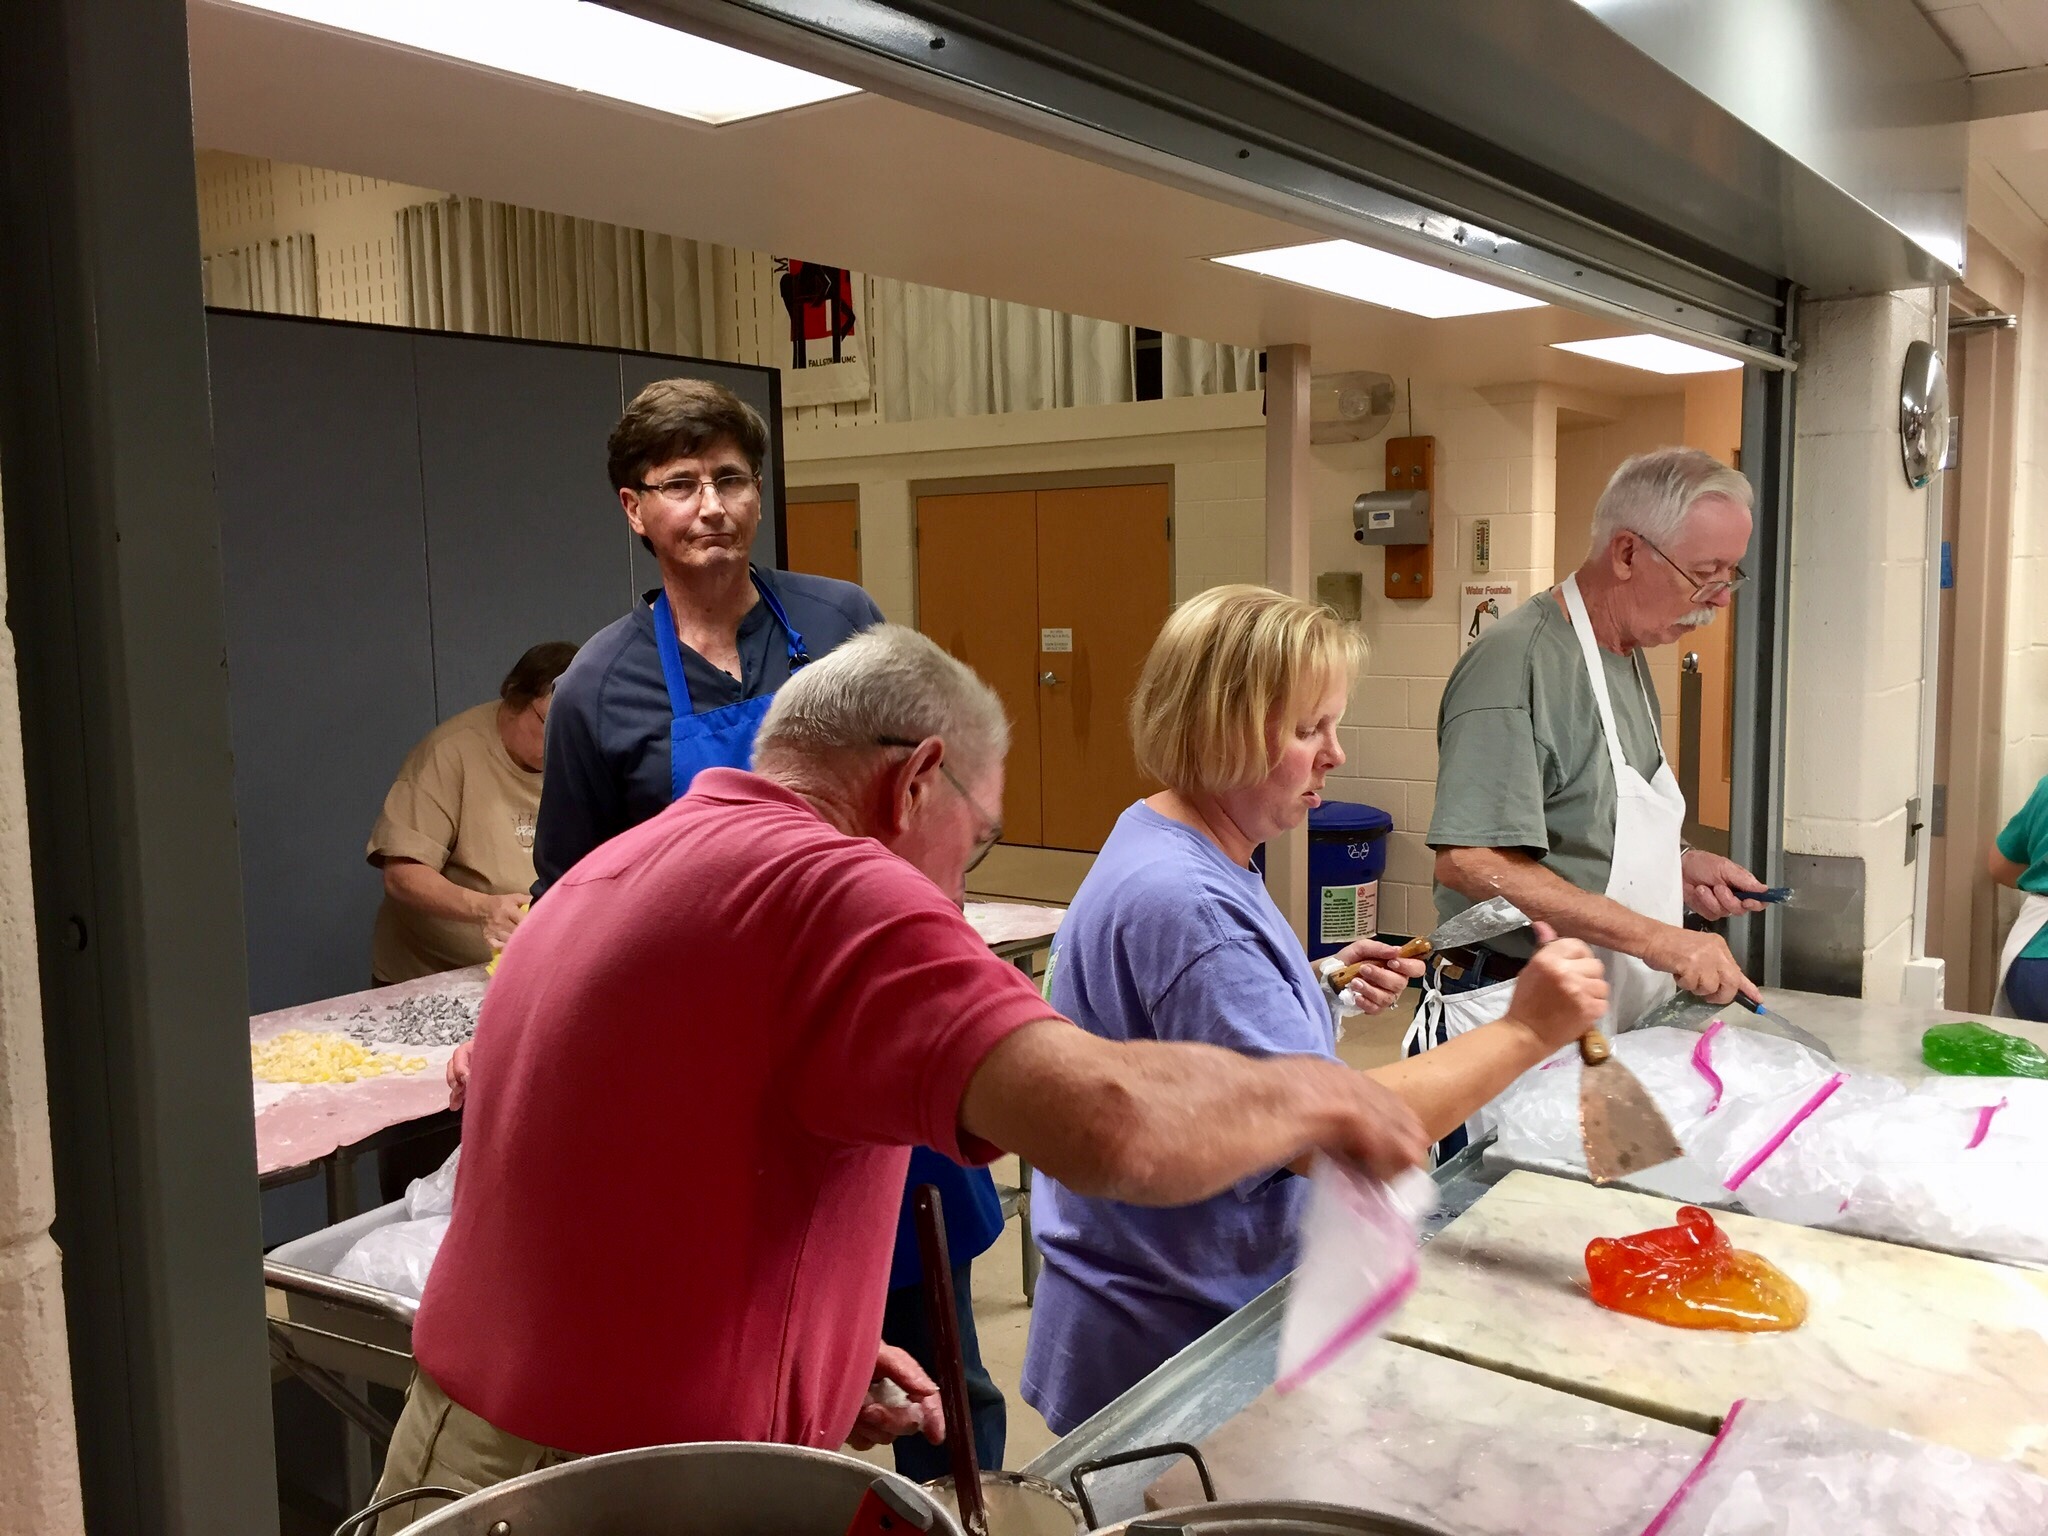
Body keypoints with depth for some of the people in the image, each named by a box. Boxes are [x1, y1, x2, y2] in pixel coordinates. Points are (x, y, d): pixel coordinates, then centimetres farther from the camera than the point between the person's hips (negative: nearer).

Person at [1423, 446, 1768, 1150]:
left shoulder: (1628, 659, 13)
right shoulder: (1517, 661, -18)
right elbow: (1471, 862, -26)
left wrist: (1676, 862, 6)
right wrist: (1658, 939, -24)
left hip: (1614, 1024, 9)